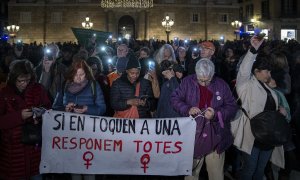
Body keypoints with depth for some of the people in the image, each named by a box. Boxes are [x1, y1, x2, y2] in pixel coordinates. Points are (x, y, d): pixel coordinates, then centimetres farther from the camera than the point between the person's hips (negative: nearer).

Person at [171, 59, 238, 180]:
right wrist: (187, 109, -15)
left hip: (216, 137, 0)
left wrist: (217, 114, -16)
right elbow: (175, 99, 3)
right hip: (193, 136, 0)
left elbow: (232, 107, 2)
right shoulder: (187, 82, -1)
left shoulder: (221, 85, 1)